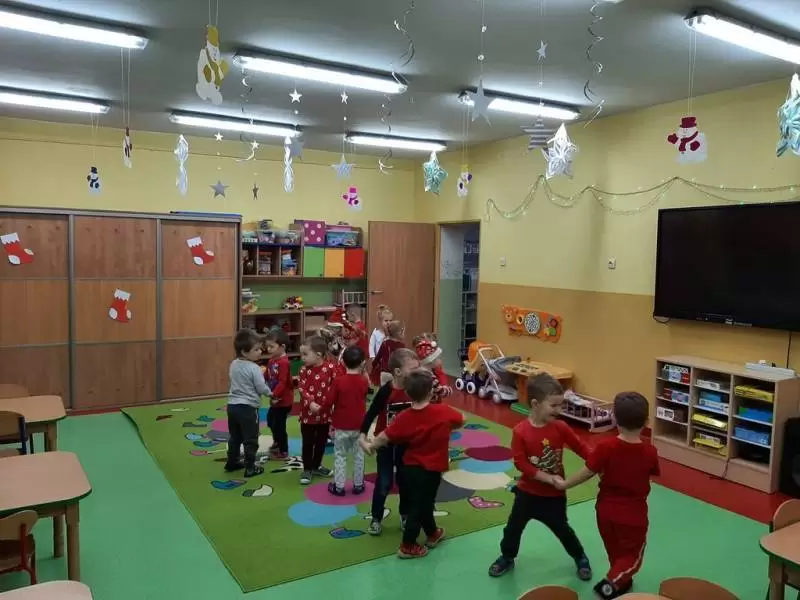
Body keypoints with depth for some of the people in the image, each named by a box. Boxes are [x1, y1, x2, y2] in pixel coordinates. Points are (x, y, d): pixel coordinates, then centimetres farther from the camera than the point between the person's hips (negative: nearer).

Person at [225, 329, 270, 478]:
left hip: (233, 405, 8)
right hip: (248, 408, -7)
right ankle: (250, 468, 10)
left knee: (235, 437, 21)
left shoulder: (234, 364, 4)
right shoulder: (254, 368, -19)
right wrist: (269, 392, 5)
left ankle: (232, 462, 32)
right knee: (250, 440, 5)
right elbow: (262, 388, -15)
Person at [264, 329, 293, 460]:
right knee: (270, 420, 28)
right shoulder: (272, 360, 5)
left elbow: (282, 382, -30)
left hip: (283, 400, -10)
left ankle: (283, 452, 17)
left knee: (278, 425, 0)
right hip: (276, 399, 10)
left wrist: (274, 395, -36)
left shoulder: (284, 362, -25)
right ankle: (277, 442, 50)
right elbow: (266, 376, 11)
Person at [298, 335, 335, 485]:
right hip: (308, 413, -1)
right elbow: (302, 389, -12)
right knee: (308, 443, 8)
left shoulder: (330, 367, -9)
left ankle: (316, 466, 34)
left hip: (326, 412, 1)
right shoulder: (304, 369, -7)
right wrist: (310, 403, -26)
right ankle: (307, 469, 23)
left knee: (321, 442, 15)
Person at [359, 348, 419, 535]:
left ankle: (405, 516, 33)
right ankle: (376, 519, 21)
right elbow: (371, 413, -17)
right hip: (385, 443, -4)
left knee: (405, 481, 15)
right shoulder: (386, 391, -22)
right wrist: (363, 435, -26)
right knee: (384, 483, 3)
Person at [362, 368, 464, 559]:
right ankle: (407, 546, 15)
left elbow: (386, 437, -9)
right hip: (431, 470, -3)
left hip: (411, 467, 4)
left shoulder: (404, 417, -14)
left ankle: (432, 533, 42)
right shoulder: (444, 411, -17)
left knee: (423, 502, 22)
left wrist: (370, 446, 9)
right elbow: (461, 420, 1)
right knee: (419, 506, 8)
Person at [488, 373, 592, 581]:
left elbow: (580, 448, -4)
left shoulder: (561, 428, -13)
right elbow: (520, 463, -20)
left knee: (562, 529, 15)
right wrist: (549, 478, -24)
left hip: (555, 494, 1)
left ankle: (581, 558, 41)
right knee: (514, 526, 12)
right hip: (528, 492, 0)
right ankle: (507, 558, 37)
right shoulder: (520, 431, -19)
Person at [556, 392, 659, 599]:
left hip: (606, 511, 2)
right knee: (632, 556, 16)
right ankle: (611, 583, -1)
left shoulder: (605, 447, -20)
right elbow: (652, 474, 2)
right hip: (634, 515, -2)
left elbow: (587, 473, -14)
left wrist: (563, 485, 1)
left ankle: (620, 581, 38)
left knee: (615, 552, 25)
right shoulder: (650, 452, -17)